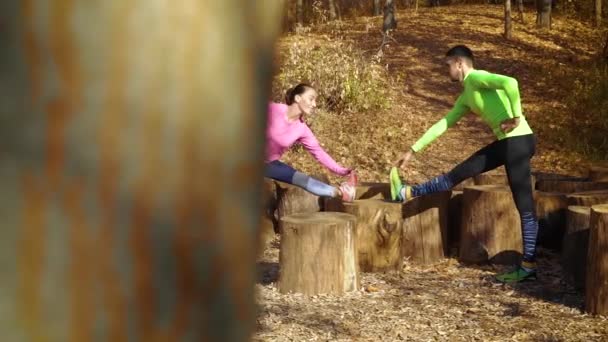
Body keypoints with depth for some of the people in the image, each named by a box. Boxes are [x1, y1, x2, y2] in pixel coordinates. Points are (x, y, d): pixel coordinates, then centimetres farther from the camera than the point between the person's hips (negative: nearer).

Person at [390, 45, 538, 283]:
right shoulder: (467, 95, 21)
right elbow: (444, 123, 27)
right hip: (505, 142, 9)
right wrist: (414, 150, 28)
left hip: (518, 141, -9)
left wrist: (515, 117, -18)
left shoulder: (476, 78, -8)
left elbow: (510, 82, -27)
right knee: (458, 173, 13)